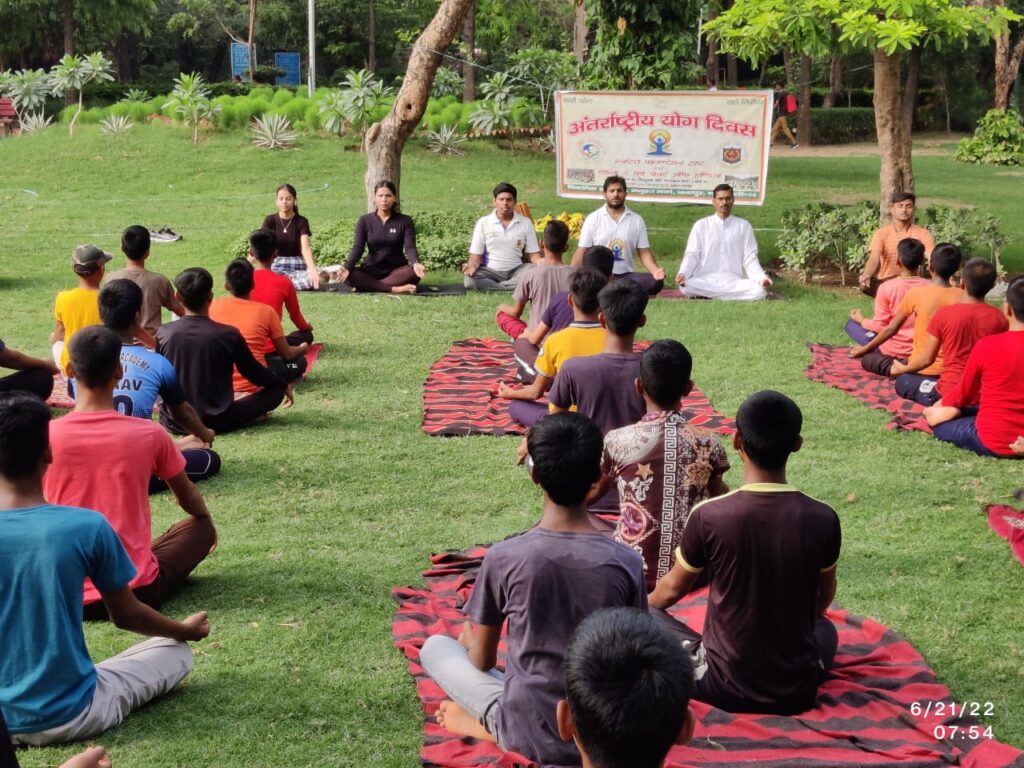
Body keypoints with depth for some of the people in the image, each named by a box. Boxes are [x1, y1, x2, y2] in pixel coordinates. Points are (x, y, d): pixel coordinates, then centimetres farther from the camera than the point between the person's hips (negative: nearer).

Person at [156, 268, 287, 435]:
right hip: (218, 423, -4)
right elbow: (256, 375, -3)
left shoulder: (164, 334, -10)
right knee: (277, 386, 7)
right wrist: (283, 383, 17)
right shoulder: (228, 335, -17)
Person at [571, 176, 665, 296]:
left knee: (656, 281, -27)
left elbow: (644, 252, 6)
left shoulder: (637, 220, 7)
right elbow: (582, 251, 1)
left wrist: (655, 270, -15)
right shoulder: (592, 219, 3)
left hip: (625, 276, 3)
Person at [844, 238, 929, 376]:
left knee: (851, 324, 12)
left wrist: (861, 320, 7)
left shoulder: (886, 287, -17)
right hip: (921, 350, 4)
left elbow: (879, 326, -13)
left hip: (892, 350, -4)